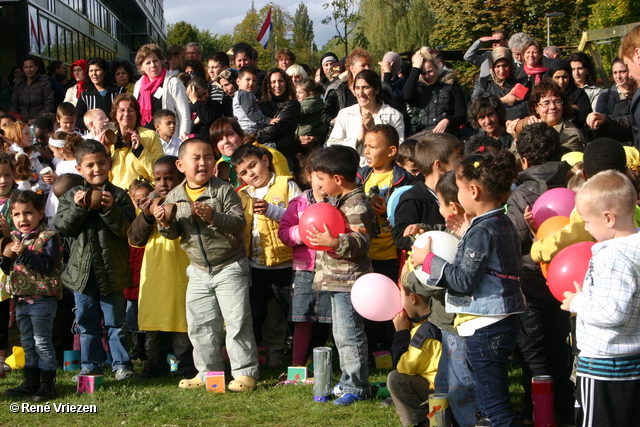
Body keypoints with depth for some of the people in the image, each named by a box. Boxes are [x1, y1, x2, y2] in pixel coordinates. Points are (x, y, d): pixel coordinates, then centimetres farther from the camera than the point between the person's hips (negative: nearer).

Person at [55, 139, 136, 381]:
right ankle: (90, 364, 20)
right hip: (82, 269, 3)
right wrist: (78, 207, -16)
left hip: (112, 269, -3)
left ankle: (121, 364, 13)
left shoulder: (119, 196, -1)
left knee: (115, 322, 4)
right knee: (86, 322, 11)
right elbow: (62, 227, -3)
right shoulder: (72, 196, 7)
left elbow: (128, 230, -10)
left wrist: (110, 209, -22)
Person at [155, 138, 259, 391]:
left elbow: (239, 222, -18)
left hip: (230, 267, -5)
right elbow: (174, 234, 6)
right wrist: (165, 224, -16)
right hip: (199, 271, 5)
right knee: (199, 325, 11)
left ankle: (245, 372, 3)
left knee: (237, 321, -4)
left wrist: (213, 217, -31)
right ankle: (208, 372, 23)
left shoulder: (224, 191, -11)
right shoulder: (175, 197, 3)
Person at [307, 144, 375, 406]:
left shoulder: (357, 205, -18)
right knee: (341, 333, 18)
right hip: (338, 279, 11)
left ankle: (357, 388, 0)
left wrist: (334, 242, -36)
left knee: (349, 334, -7)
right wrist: (322, 235, 16)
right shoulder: (342, 201, 15)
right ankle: (348, 380, 28)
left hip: (348, 279, -11)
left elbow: (361, 241, -24)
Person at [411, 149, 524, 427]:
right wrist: (464, 235, 15)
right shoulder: (503, 224, 11)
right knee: (490, 397, 20)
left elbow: (464, 279, -19)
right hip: (502, 320, 10)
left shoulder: (482, 231, -18)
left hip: (486, 326, -10)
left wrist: (429, 260, -9)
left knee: (493, 403, -7)